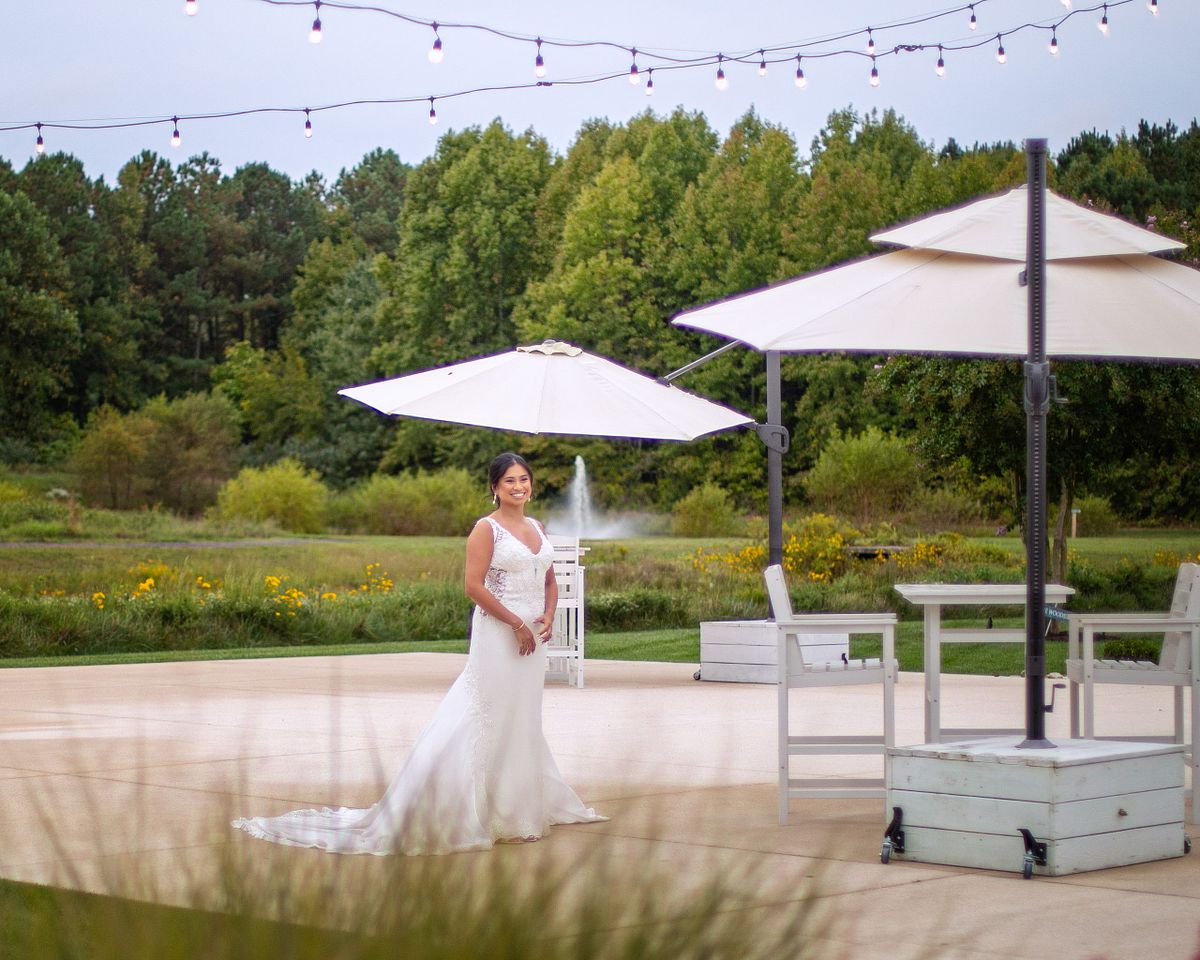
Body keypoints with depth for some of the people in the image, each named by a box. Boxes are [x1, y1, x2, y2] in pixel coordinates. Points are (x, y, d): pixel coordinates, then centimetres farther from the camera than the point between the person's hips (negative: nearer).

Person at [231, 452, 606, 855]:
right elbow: (474, 586, -16)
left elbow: (549, 581, 19)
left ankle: (526, 804, 24)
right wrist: (516, 623, -17)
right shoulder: (487, 529, -9)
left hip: (532, 637, 8)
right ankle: (499, 814, 2)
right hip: (499, 635, -7)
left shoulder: (537, 528, 13)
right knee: (495, 721, -4)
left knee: (523, 721, 15)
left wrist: (548, 617, 0)